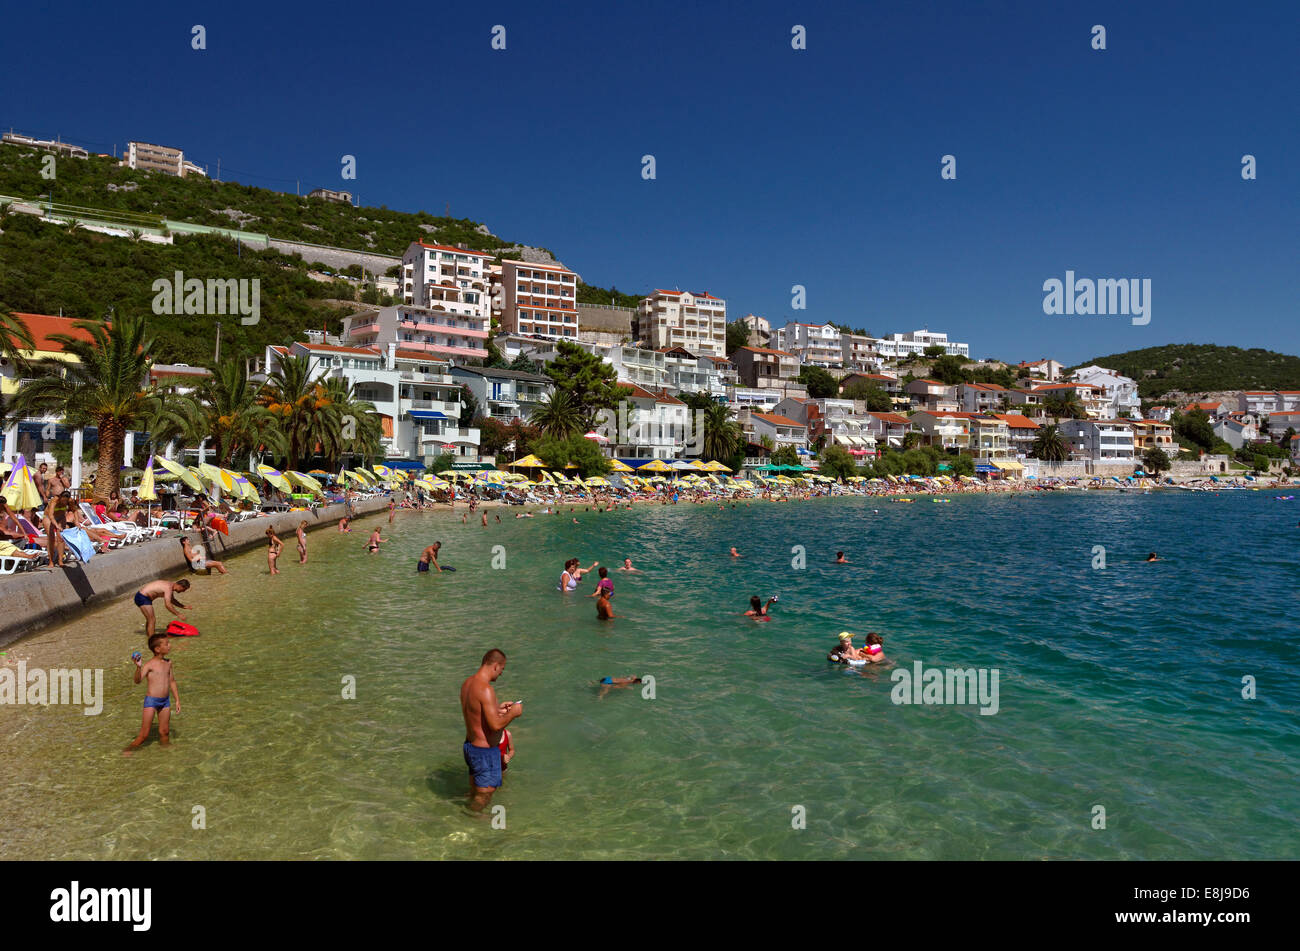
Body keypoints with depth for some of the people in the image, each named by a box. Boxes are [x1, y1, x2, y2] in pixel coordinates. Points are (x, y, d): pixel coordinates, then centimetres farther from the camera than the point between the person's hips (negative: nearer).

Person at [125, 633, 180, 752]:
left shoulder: (168, 663, 7)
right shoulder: (150, 665, -12)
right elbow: (138, 680, -25)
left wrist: (177, 700, 16)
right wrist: (138, 667, -42)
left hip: (165, 701, 5)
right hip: (151, 700, -5)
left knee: (164, 732, 12)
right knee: (144, 735, -1)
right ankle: (127, 750, 19)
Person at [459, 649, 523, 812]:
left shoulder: (467, 683, 2)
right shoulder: (486, 689, -28)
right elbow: (496, 725, -29)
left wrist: (497, 709, 12)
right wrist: (513, 713, -13)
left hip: (469, 745, 9)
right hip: (485, 751, -9)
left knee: (474, 791, 27)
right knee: (484, 793, 11)